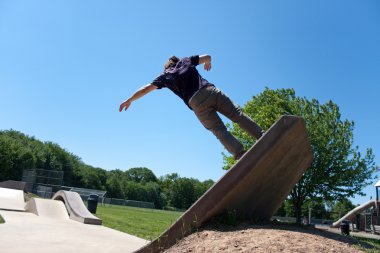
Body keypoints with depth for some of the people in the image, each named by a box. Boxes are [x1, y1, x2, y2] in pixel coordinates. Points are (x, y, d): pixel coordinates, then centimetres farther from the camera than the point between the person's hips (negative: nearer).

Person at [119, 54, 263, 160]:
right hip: (210, 90, 2)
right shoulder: (185, 61, 25)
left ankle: (243, 157, -17)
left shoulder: (165, 76, 20)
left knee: (220, 131, -4)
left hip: (196, 102, -2)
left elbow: (145, 89, 22)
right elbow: (207, 57, 33)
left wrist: (129, 101, 33)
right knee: (238, 115, 5)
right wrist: (207, 63, 56)